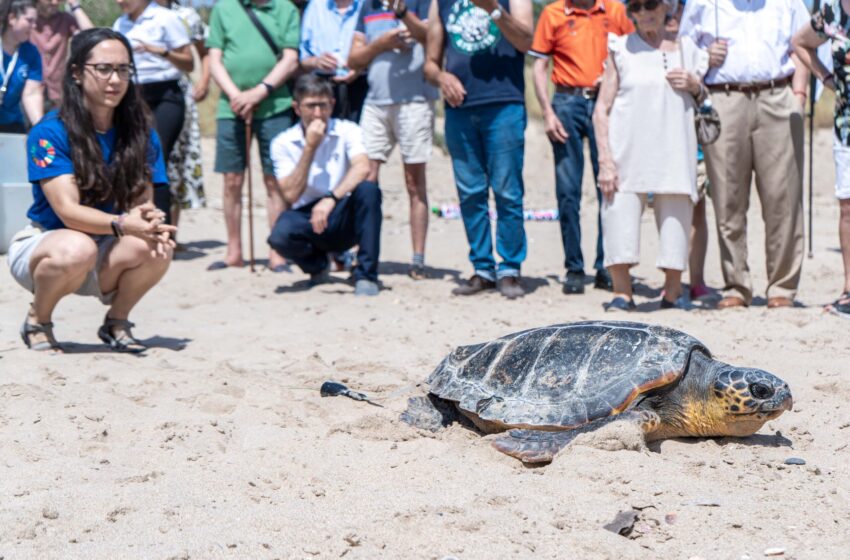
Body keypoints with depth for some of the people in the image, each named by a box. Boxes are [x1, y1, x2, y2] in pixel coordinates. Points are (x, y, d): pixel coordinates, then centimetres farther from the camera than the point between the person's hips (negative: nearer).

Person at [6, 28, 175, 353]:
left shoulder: (142, 136, -2)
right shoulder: (50, 133, -17)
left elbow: (142, 203, -8)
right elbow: (68, 210, -24)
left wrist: (152, 225, -33)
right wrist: (123, 224, -42)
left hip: (104, 259, 4)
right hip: (41, 245, -4)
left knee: (156, 248, -28)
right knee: (77, 249, -38)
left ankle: (116, 323, 1)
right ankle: (37, 322, -7)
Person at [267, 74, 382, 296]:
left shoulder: (347, 131, -4)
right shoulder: (283, 143, -1)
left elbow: (362, 168, -24)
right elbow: (291, 195, -13)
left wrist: (331, 199, -39)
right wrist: (310, 148, -16)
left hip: (346, 220, 0)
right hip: (308, 222, 0)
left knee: (368, 190, -32)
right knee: (280, 235, -33)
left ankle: (366, 275, -22)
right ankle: (317, 265, 4)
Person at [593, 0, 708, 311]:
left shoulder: (687, 49, 13)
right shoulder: (621, 50, 7)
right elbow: (602, 110, 2)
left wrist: (695, 85, -2)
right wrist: (605, 160, -9)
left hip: (674, 152, 2)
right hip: (627, 152, -2)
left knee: (675, 216, 0)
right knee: (621, 215, -9)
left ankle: (673, 291, 12)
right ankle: (622, 293, -1)